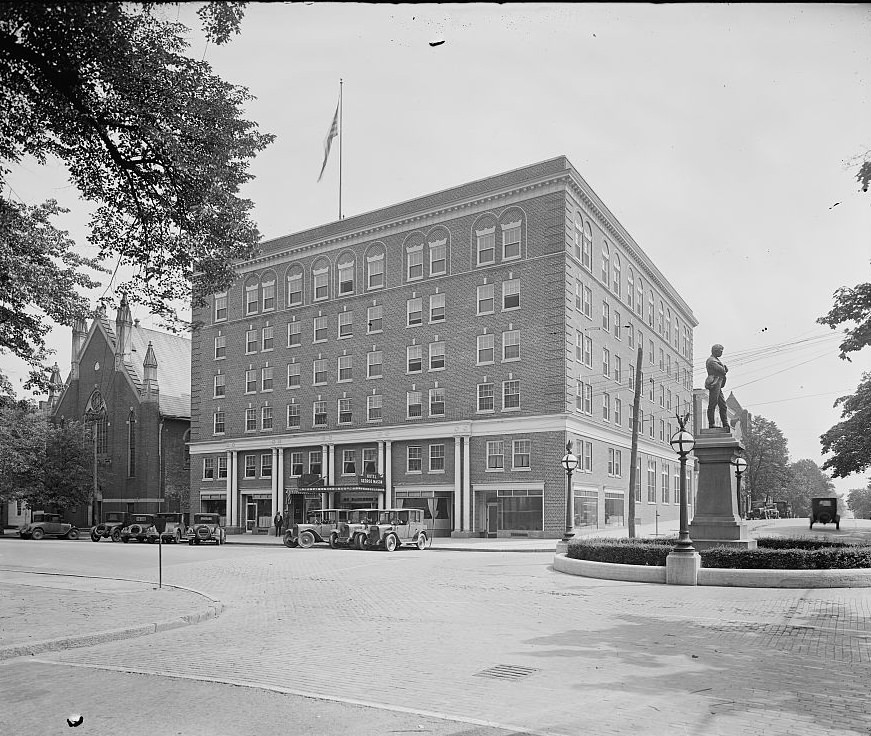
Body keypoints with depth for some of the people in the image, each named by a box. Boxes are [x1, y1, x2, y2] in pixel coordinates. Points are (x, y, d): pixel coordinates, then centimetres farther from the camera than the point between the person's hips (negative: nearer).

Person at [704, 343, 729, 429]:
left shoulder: (717, 360, 23)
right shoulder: (711, 361, -10)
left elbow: (726, 370, 20)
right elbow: (722, 370, -15)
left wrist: (723, 368, -1)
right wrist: (723, 368, 6)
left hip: (718, 385, 11)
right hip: (714, 384, -11)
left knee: (723, 405, 8)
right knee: (712, 405, -8)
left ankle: (725, 424, 8)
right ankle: (711, 424, -7)